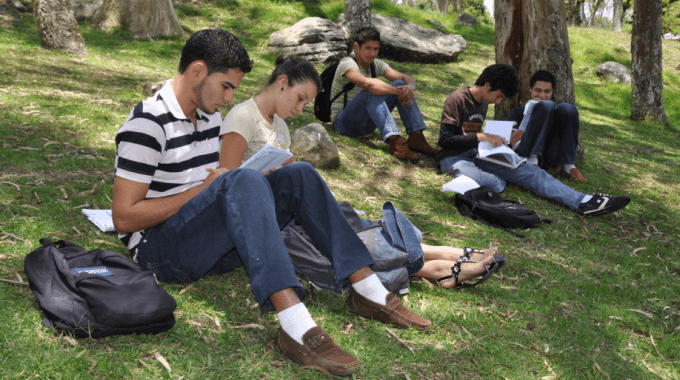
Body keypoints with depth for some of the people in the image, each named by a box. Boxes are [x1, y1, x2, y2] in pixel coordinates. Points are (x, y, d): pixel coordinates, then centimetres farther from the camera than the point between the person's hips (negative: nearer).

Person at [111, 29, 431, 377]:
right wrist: (204, 189, -16)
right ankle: (295, 327, -47)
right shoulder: (148, 124, -14)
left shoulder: (209, 115, 12)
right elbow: (124, 218, -17)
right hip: (160, 250, -8)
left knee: (298, 176, -6)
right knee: (243, 181, -34)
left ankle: (369, 291, -11)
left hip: (212, 244, 8)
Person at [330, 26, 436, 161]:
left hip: (367, 123, 7)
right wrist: (399, 92, -34)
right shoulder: (347, 64, -18)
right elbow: (368, 84, -38)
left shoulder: (376, 65, 4)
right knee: (372, 92, -34)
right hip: (344, 123, -7)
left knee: (400, 84, -9)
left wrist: (409, 90, -24)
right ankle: (394, 141, -48)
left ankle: (416, 137, -19)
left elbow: (408, 79, -1)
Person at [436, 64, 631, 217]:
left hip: (476, 154, 8)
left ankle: (583, 202, -21)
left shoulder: (483, 104, 16)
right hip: (454, 157, -8)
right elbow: (445, 140, -18)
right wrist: (480, 137, -24)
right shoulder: (457, 100, -12)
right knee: (492, 184, -41)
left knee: (529, 171, -13)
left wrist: (493, 140, 10)